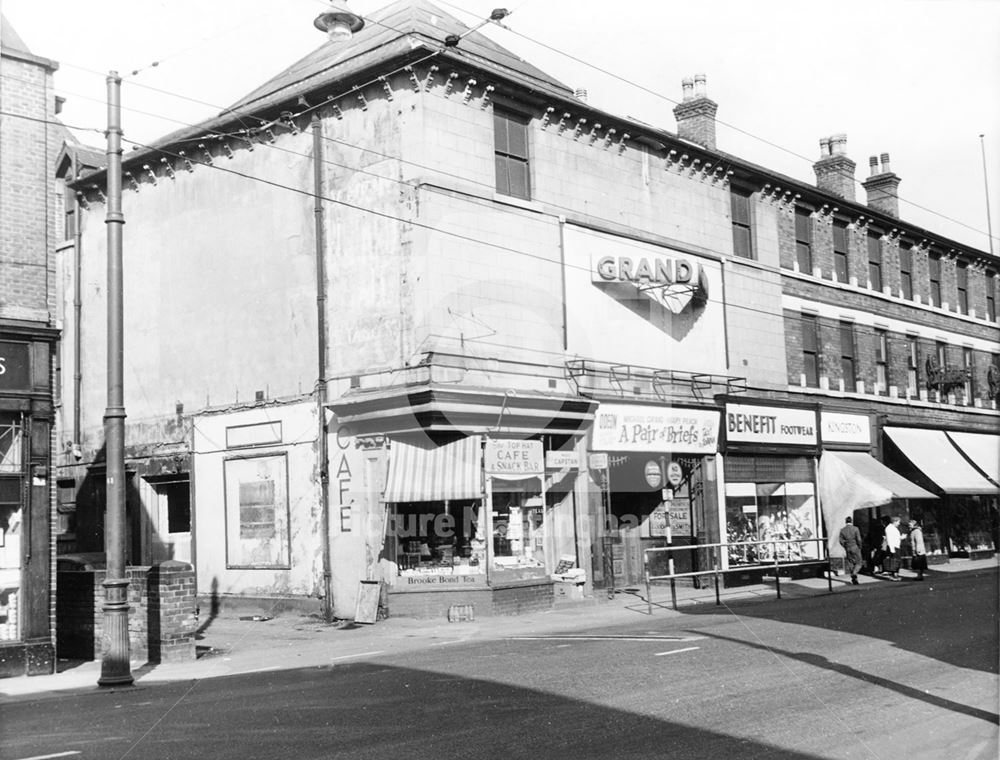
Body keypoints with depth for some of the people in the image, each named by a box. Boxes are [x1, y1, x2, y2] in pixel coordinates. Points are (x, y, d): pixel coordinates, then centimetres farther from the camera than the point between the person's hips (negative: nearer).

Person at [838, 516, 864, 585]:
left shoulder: (842, 530, -1)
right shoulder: (855, 529, -9)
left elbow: (841, 541, -2)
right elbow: (859, 539, -11)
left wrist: (846, 547, 13)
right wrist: (859, 547, 4)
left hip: (847, 549, 3)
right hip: (855, 548, -3)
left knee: (851, 563, 14)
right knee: (859, 563, 7)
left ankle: (854, 579, 15)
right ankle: (854, 573, -18)